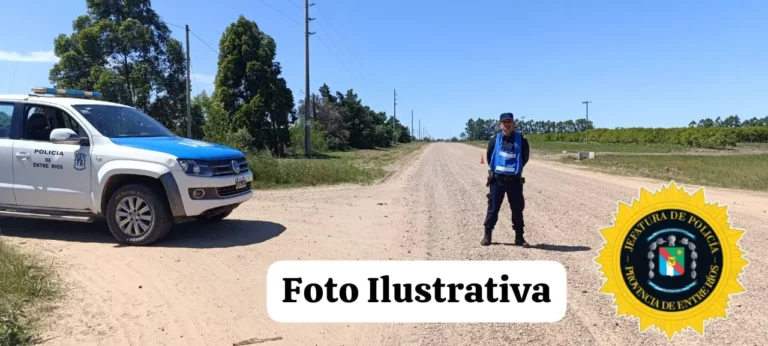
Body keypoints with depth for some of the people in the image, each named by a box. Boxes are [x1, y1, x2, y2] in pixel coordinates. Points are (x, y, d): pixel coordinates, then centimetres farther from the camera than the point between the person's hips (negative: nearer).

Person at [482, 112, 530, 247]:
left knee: (517, 209, 6)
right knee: (493, 208, 2)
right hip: (497, 180, 0)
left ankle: (519, 237, 18)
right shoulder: (495, 139, -1)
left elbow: (525, 157, 9)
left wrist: (517, 168, 8)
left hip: (514, 180, 0)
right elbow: (489, 155, 11)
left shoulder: (521, 140, -2)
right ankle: (487, 236, 12)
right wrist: (494, 168, 9)